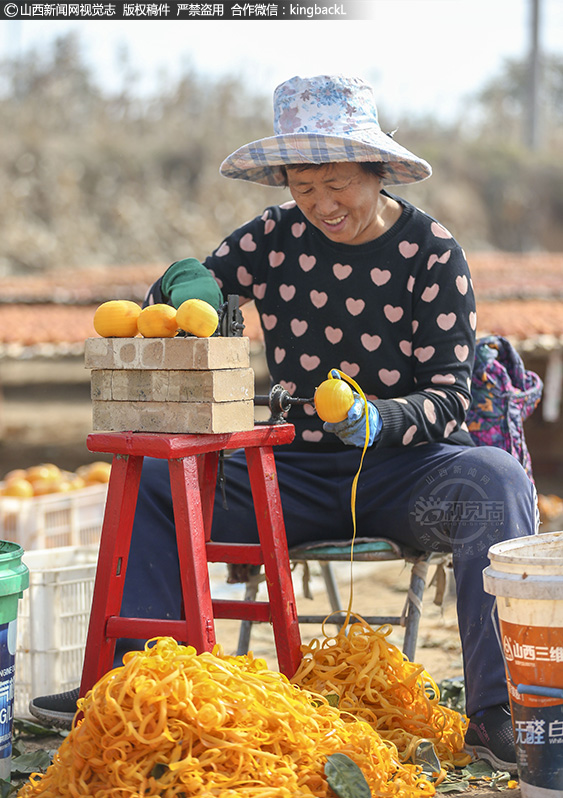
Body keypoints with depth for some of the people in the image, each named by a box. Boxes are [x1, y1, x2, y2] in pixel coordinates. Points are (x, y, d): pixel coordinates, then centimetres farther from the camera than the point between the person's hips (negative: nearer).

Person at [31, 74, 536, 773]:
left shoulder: (431, 252, -5)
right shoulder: (278, 236, 3)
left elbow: (450, 394, -8)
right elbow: (174, 297, 6)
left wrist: (381, 420, -30)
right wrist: (188, 282, -19)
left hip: (405, 467, -3)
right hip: (297, 473, 3)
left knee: (499, 480, -34)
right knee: (152, 481, -13)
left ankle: (496, 715, -36)